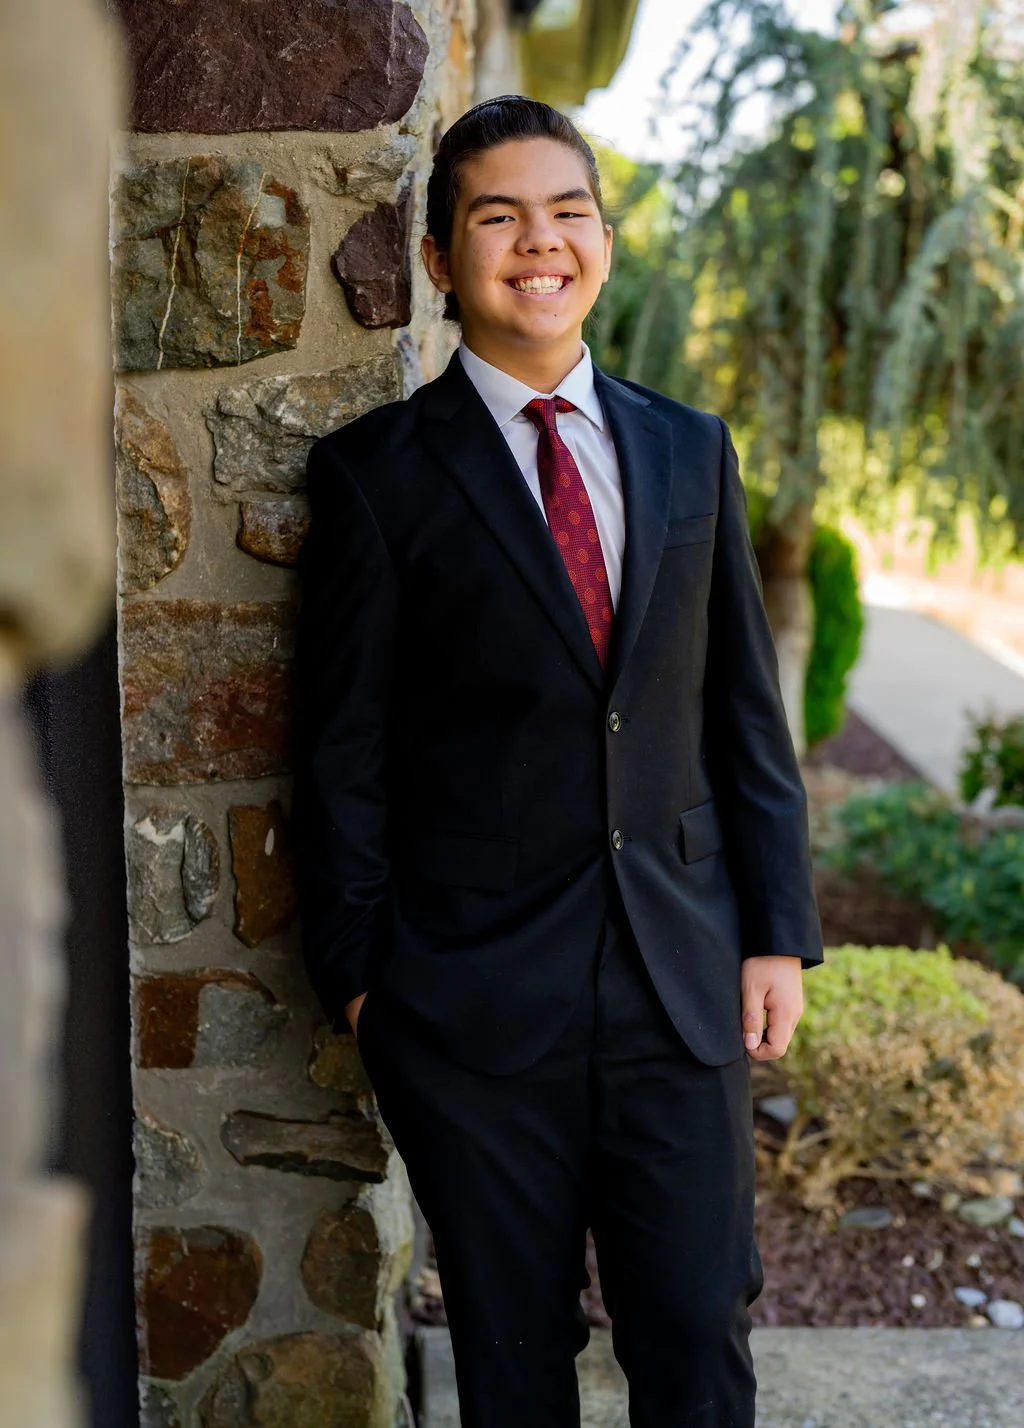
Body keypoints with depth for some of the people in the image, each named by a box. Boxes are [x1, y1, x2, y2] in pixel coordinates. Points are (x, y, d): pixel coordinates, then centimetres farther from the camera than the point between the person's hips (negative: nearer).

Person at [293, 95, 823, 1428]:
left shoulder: (691, 451, 9)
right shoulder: (376, 471, -2)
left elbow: (745, 707, 10)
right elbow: (344, 751, -2)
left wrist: (779, 931, 6)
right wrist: (359, 973, -4)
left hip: (684, 975, 3)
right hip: (474, 992, -2)